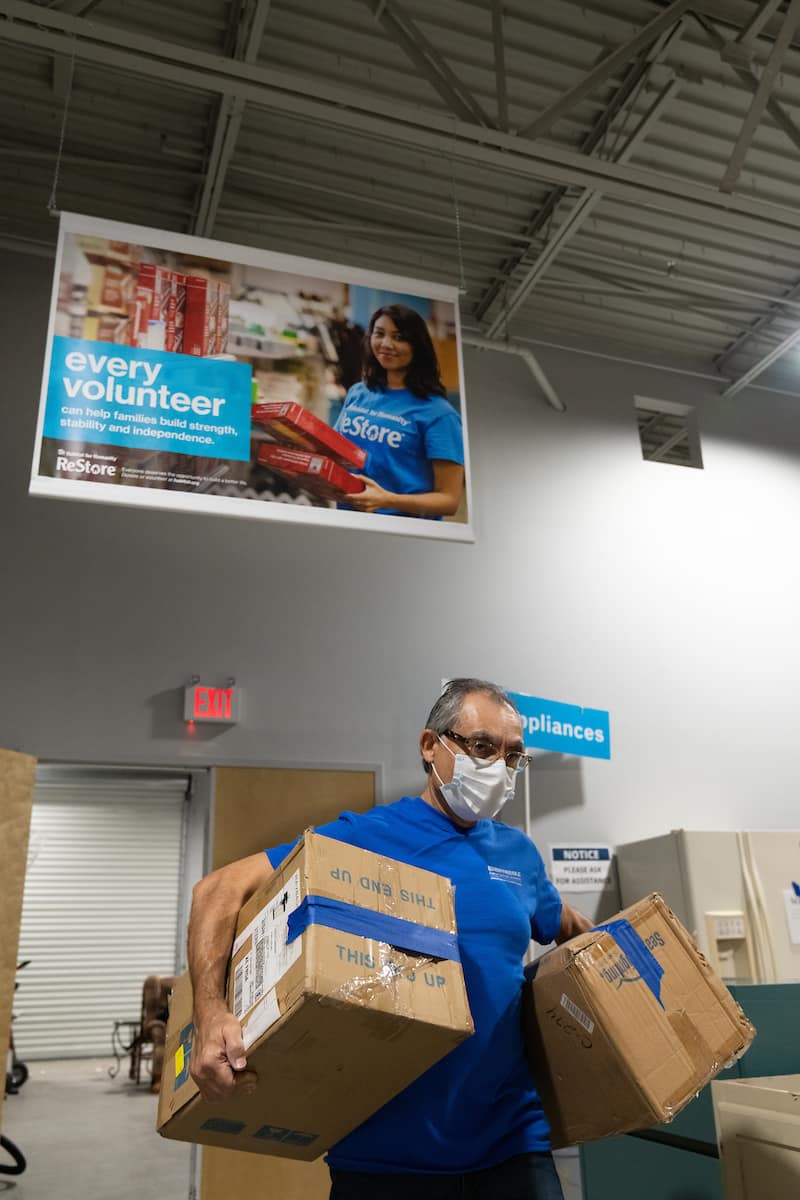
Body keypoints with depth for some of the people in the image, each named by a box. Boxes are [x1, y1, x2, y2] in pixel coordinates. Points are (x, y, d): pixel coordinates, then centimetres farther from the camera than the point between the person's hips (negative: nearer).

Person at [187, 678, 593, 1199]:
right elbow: (221, 889, -12)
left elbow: (570, 927, 26)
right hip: (386, 1150, -3)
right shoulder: (364, 838, -9)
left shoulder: (519, 853, 6)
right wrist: (211, 1013, -26)